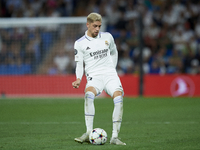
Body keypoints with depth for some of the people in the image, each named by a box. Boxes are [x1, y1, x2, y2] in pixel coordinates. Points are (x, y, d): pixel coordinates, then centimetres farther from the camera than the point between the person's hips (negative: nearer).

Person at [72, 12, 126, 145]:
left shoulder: (107, 37, 13)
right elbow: (79, 63, 6)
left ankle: (115, 136, -24)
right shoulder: (80, 43, 6)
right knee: (89, 94, -36)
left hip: (110, 74, 2)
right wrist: (78, 79, -10)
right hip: (94, 76, -2)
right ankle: (89, 133, -34)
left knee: (118, 97, -26)